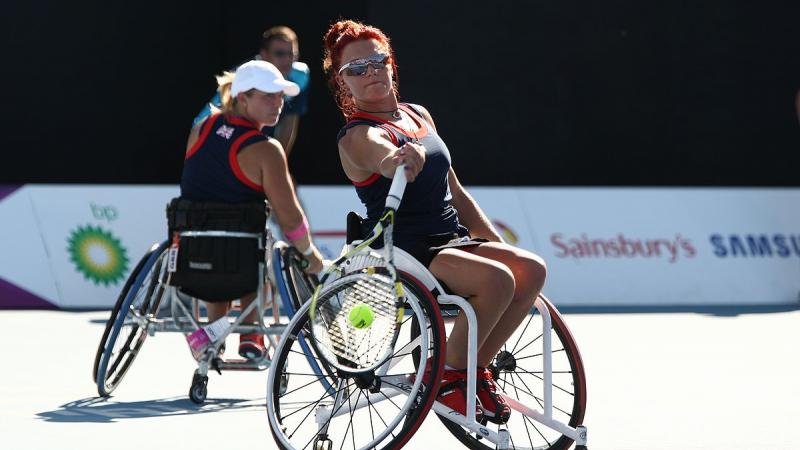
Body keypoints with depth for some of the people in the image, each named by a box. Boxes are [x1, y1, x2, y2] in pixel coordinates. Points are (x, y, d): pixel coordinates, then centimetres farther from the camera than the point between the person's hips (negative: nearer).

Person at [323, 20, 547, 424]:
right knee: (497, 280, -29)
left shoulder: (419, 116, 16)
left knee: (531, 269, -12)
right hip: (403, 252, -8)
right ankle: (448, 375, -13)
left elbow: (454, 192, 23)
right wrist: (402, 160, -58)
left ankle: (476, 367, 0)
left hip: (452, 241, 8)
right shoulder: (358, 137, -9)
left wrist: (496, 243, 19)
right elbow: (386, 158, -35)